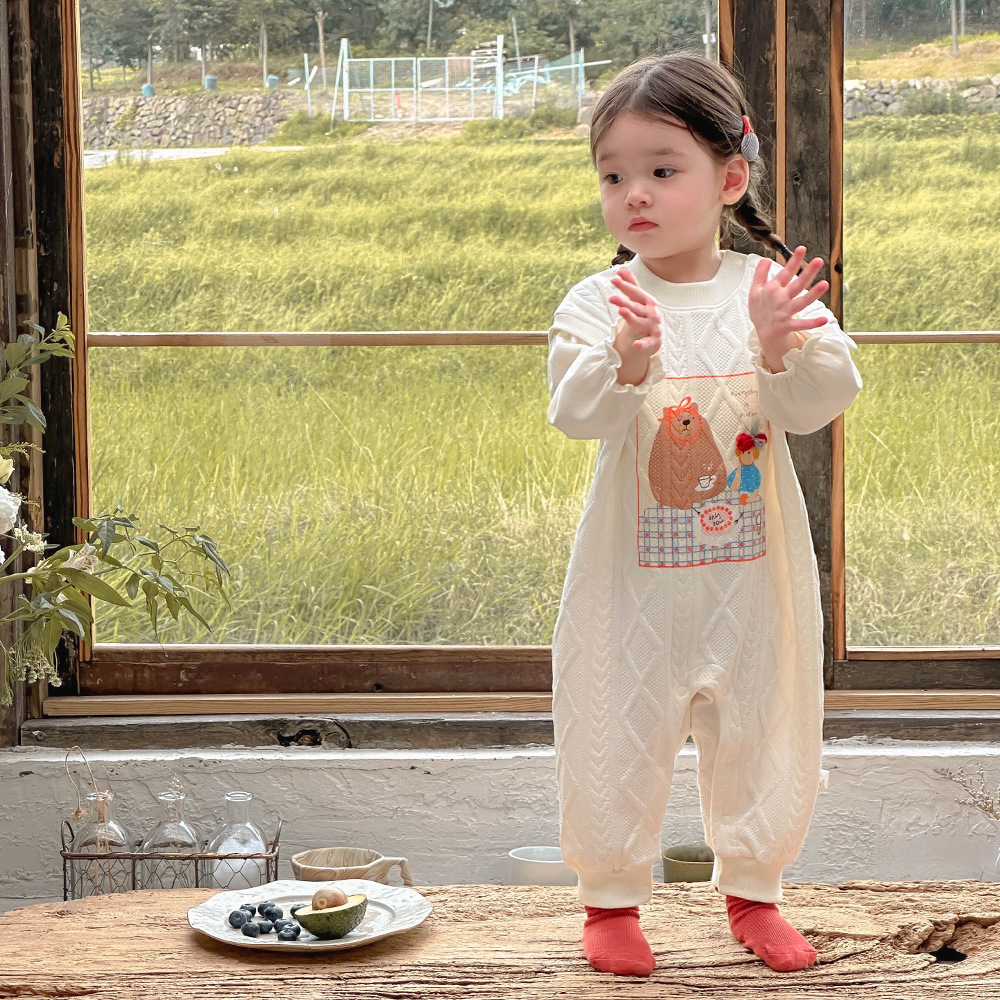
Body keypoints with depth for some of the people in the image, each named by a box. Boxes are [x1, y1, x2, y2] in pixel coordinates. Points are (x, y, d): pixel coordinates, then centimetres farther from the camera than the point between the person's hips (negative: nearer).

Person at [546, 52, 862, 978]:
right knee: (616, 736, 7)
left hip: (753, 572, 2)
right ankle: (611, 897, 27)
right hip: (635, 577, -1)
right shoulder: (597, 302, -8)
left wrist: (780, 348, -32)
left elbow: (819, 403, -12)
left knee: (763, 731, 13)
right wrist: (626, 361, -40)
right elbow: (575, 412, -20)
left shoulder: (771, 289, -4)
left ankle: (751, 891, 34)